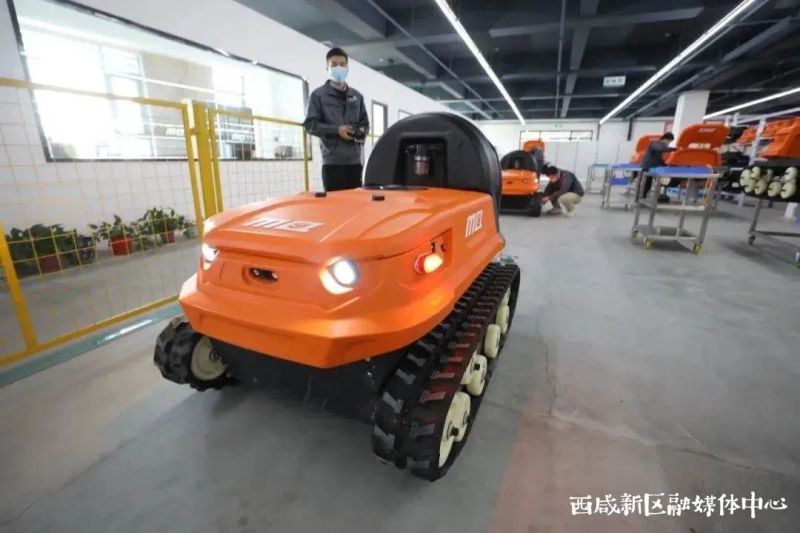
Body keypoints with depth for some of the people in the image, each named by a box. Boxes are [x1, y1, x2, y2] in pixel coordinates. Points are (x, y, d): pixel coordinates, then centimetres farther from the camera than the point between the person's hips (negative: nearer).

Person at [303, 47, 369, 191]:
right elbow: (310, 124, -1)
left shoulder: (357, 96, 20)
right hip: (332, 160, -4)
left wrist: (361, 131, -1)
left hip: (354, 160, 4)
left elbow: (365, 123, 24)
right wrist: (336, 130, -13)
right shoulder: (318, 95, 6)